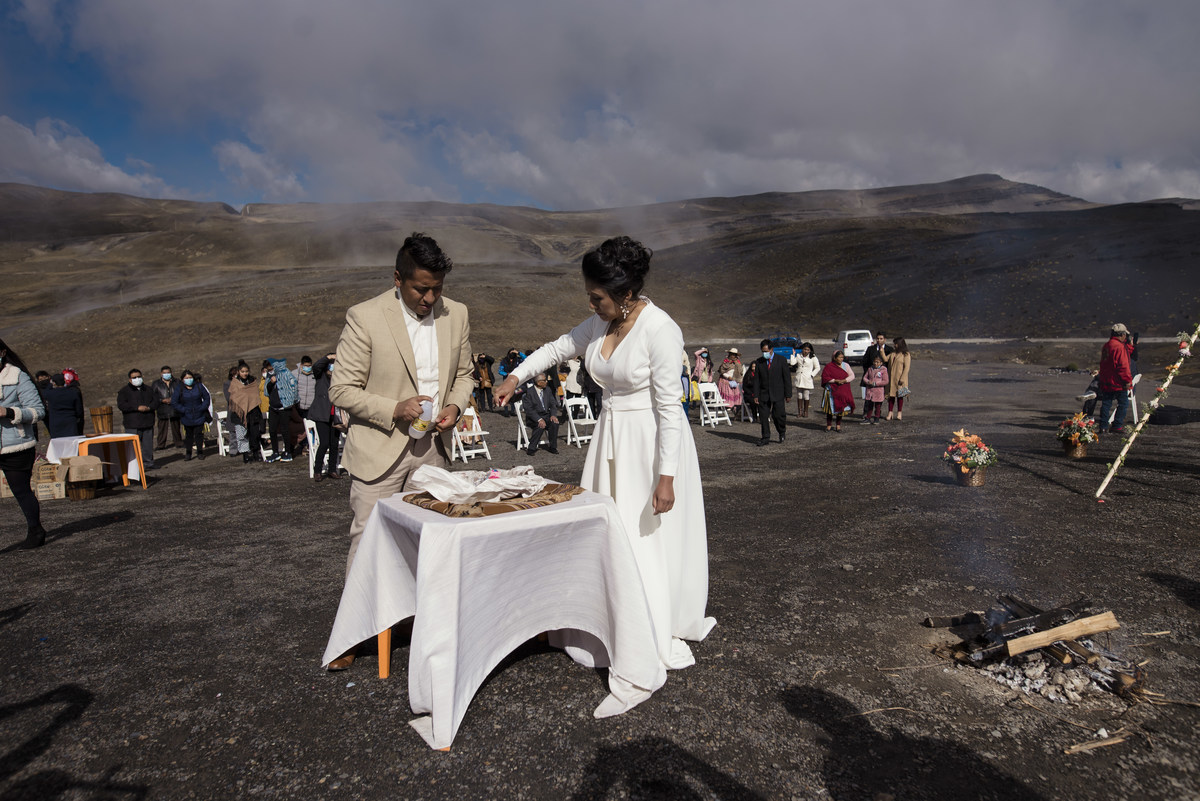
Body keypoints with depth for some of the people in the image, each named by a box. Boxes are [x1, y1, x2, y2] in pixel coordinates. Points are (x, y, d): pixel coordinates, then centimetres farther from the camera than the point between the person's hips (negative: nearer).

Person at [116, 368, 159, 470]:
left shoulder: (148, 389, 15)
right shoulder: (124, 391, 1)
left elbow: (156, 401, 10)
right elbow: (121, 405, -11)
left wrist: (148, 407, -12)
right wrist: (138, 408, -19)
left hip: (148, 423, 4)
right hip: (132, 424, -4)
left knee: (148, 444, 9)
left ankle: (148, 463, 17)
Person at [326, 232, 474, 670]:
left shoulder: (456, 315, 1)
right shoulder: (365, 317, -13)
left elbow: (464, 374, 13)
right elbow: (342, 390, -11)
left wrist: (454, 406, -8)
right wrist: (394, 409, -23)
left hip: (432, 448, 4)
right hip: (380, 449, -4)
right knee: (367, 540, 4)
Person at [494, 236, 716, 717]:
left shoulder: (659, 330, -19)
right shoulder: (602, 322, 3)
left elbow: (669, 407, -19)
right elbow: (561, 346, 22)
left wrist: (666, 476, -19)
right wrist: (517, 376, 13)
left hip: (650, 445, -8)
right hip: (610, 439, 8)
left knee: (645, 548, -6)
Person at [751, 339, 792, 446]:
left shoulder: (781, 360, 0)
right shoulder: (758, 362, 5)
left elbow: (787, 378, 0)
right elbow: (756, 380, 6)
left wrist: (788, 394, -3)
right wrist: (756, 395, 0)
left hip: (778, 394, -2)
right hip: (764, 394, 2)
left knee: (778, 415, -4)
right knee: (763, 416, 0)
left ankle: (782, 432, 23)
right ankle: (765, 437, 10)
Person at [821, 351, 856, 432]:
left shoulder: (845, 365, 6)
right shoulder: (829, 366, -4)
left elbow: (852, 375, 3)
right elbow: (825, 377, -10)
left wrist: (844, 380, -15)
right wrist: (835, 380, -18)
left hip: (843, 391, 3)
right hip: (832, 390, -3)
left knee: (840, 407, 5)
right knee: (831, 407, 0)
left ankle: (838, 425, 16)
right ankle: (829, 425, 13)